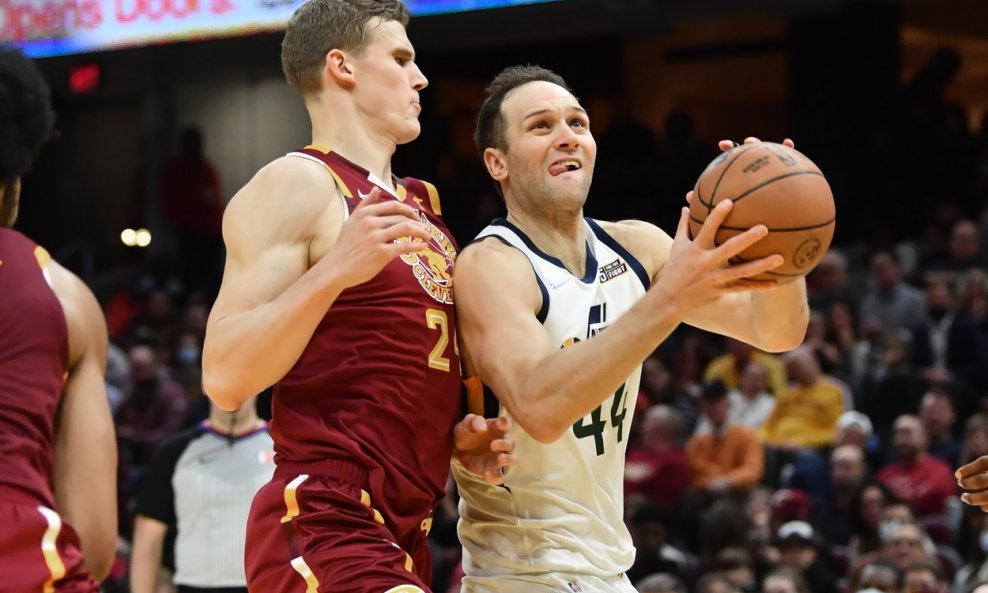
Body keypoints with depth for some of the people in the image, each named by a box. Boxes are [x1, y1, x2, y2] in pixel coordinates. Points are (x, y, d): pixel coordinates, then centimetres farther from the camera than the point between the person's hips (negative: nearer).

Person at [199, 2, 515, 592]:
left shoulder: (421, 206, 19)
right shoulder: (299, 184, -6)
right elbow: (225, 379, -16)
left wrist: (455, 437, 11)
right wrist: (334, 270, -26)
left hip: (402, 536, 9)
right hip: (322, 524, -9)